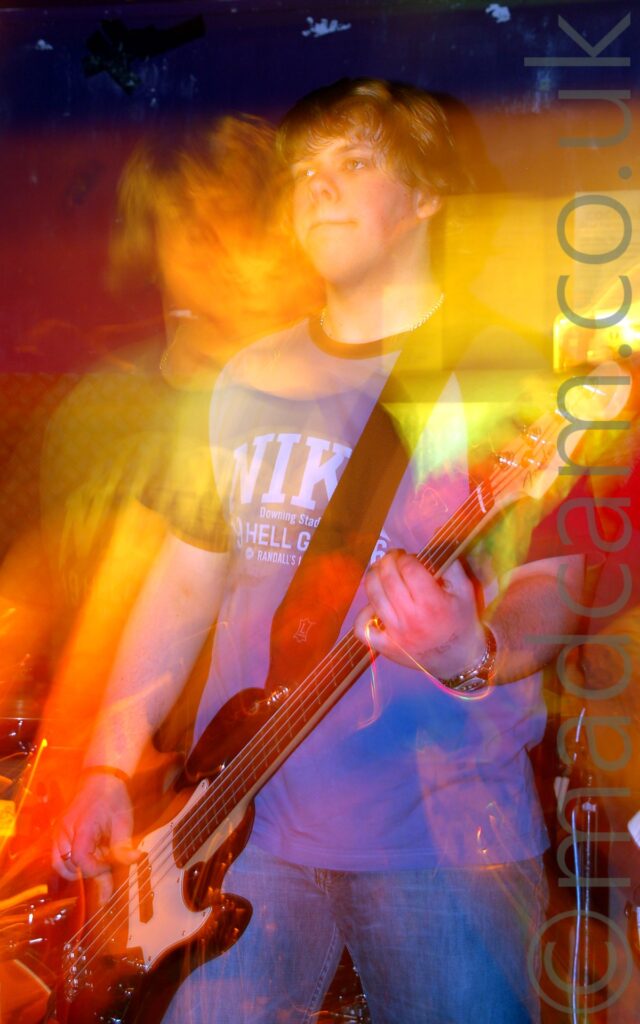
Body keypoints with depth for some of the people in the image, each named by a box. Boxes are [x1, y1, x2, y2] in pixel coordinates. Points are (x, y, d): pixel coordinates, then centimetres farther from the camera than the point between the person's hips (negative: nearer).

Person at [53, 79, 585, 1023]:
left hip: (439, 830, -3)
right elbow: (185, 578, 14)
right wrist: (108, 767, 7)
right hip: (244, 817, 4)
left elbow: (550, 584, -8)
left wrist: (473, 651, -31)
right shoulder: (247, 383, 12)